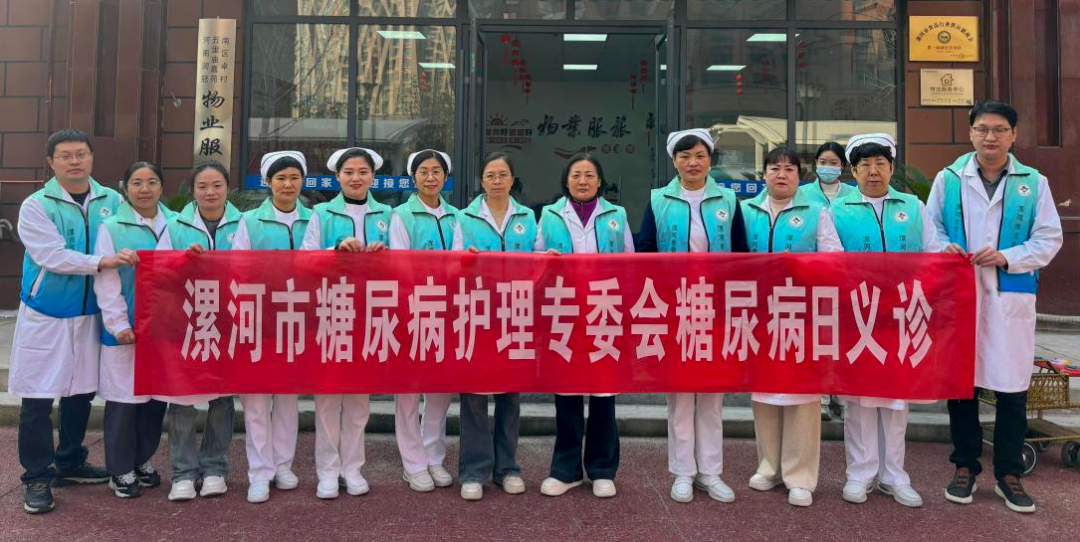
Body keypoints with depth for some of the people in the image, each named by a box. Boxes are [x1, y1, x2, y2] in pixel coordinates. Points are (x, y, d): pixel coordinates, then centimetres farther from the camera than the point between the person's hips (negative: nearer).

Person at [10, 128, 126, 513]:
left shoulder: (112, 201, 2)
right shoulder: (36, 206, -8)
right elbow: (53, 256, -19)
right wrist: (101, 262, -28)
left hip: (90, 314, 4)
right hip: (45, 315, -3)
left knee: (81, 392, 14)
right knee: (38, 399, 0)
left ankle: (70, 463, 31)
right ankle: (37, 478, 14)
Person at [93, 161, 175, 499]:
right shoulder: (111, 228, -3)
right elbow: (106, 282, -6)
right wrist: (119, 325, -11)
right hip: (127, 327, -3)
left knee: (157, 395, 10)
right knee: (124, 398, 3)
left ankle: (144, 460, 27)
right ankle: (121, 470, 16)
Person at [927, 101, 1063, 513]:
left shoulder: (1034, 182, 6)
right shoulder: (948, 178, 6)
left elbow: (1049, 239, 4)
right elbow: (929, 228, 10)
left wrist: (1006, 257, -12)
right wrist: (945, 247, -11)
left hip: (1012, 297, 0)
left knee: (1012, 388, 3)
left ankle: (1009, 474, 18)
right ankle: (965, 467, 20)